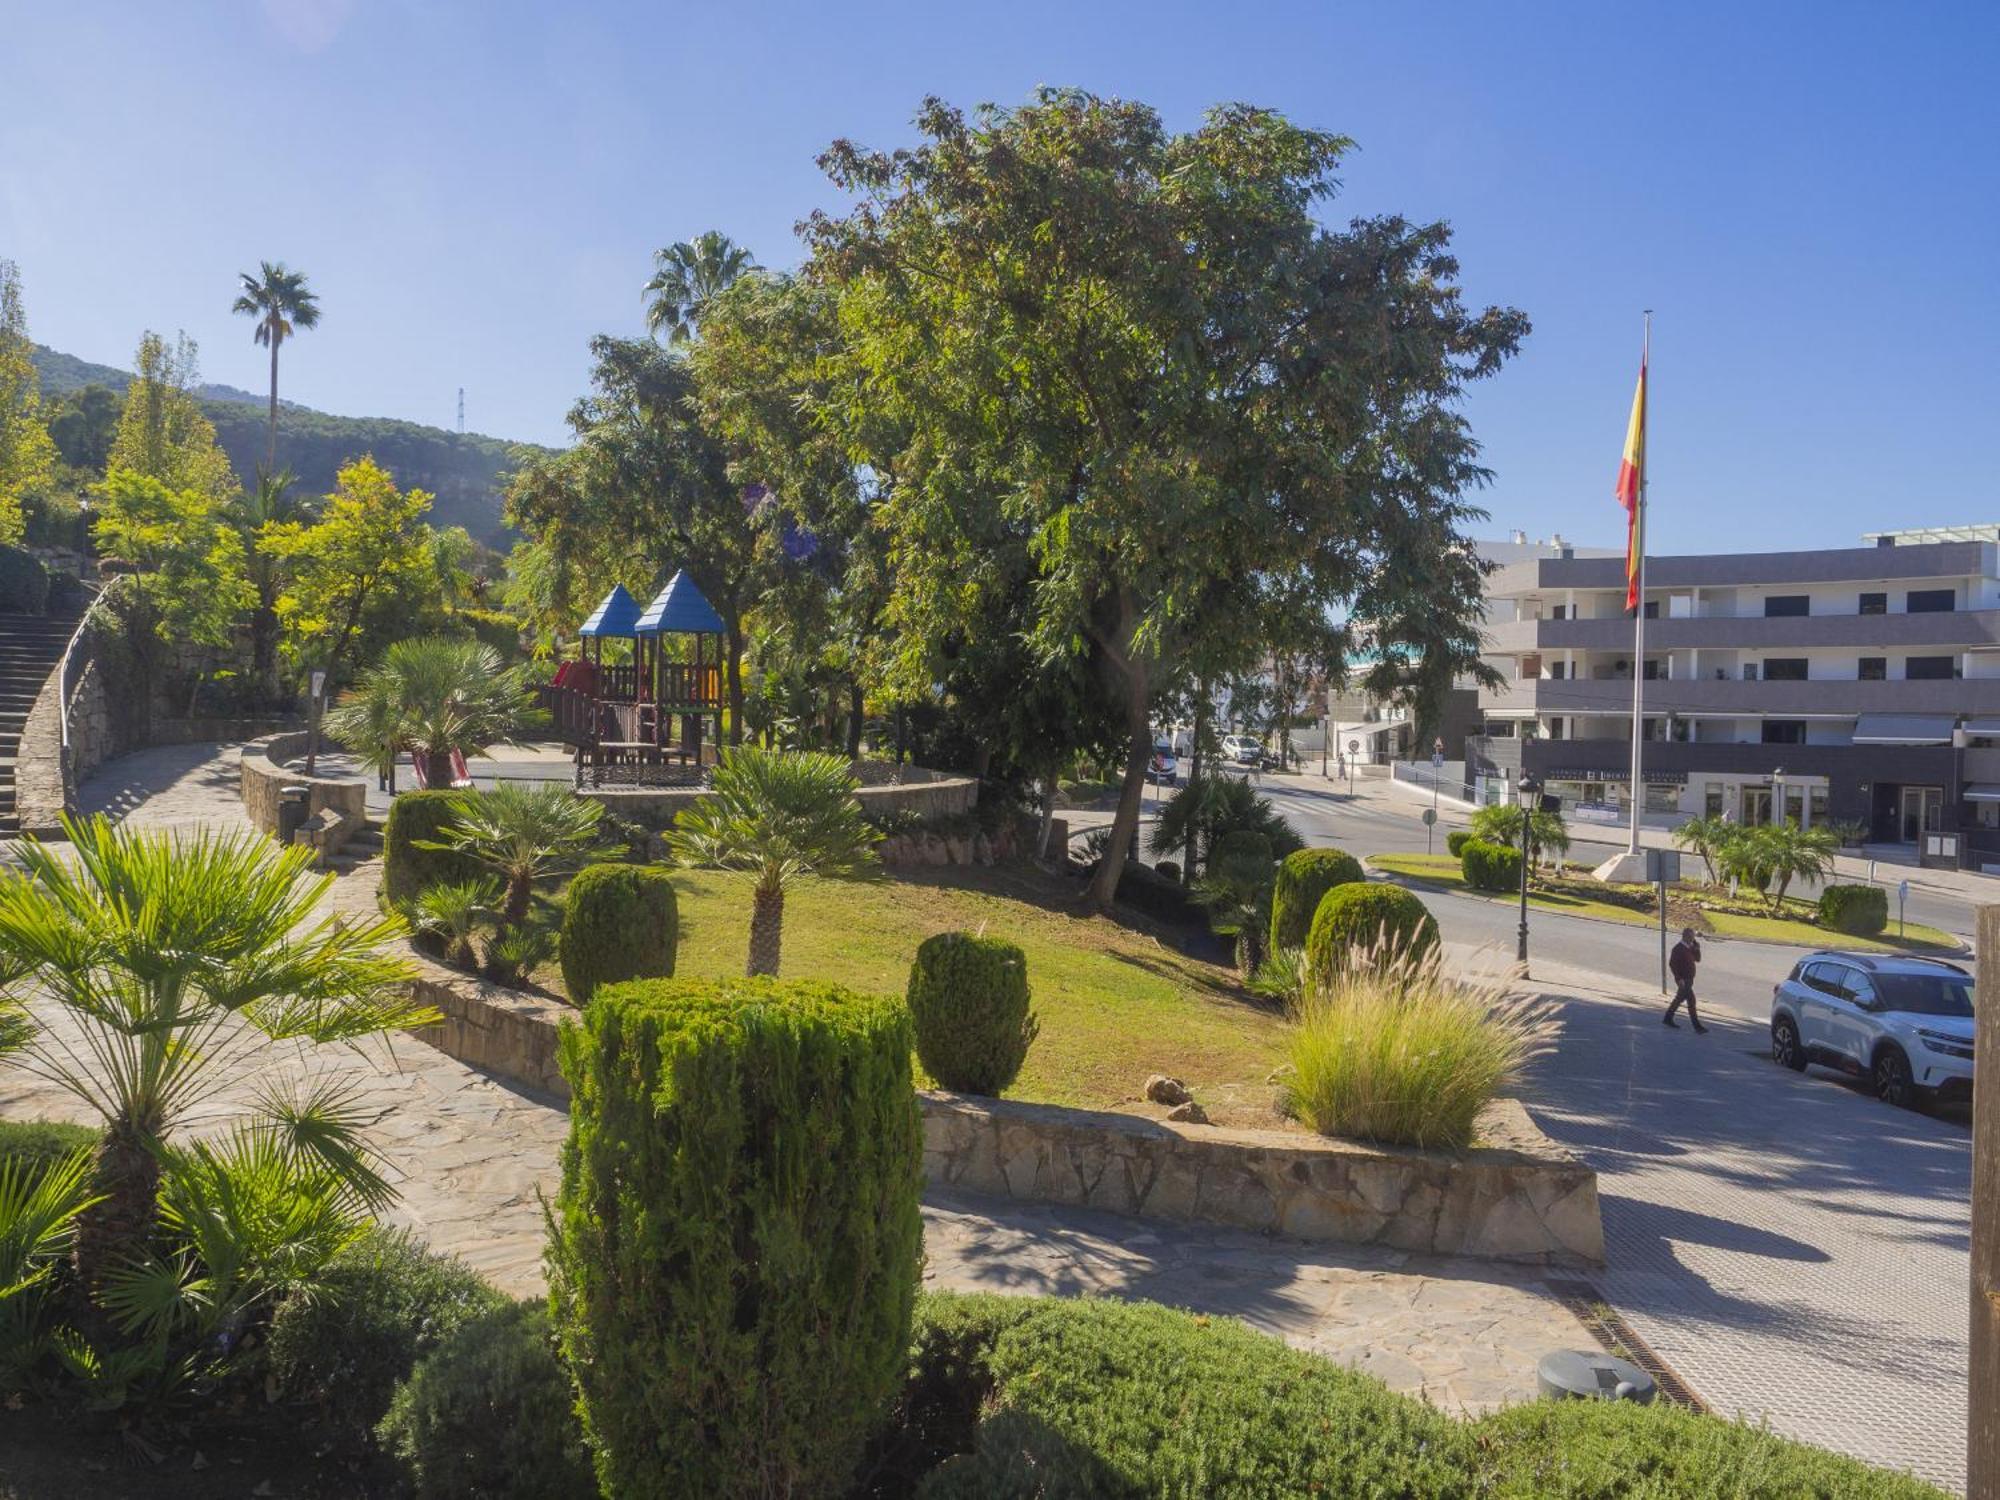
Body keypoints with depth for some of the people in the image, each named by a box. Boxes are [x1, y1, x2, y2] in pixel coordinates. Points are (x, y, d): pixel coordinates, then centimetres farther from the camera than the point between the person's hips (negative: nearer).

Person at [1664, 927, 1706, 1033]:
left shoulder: (1691, 947, 9)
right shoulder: (1678, 949, -17)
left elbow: (1698, 959, 9)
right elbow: (1672, 964, -20)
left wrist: (1697, 948, -7)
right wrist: (1679, 979, -24)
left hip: (1689, 979, 9)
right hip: (1683, 980, -9)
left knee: (1680, 998, 18)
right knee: (1691, 1000, -11)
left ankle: (1667, 1018, 30)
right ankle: (1697, 1026, -9)